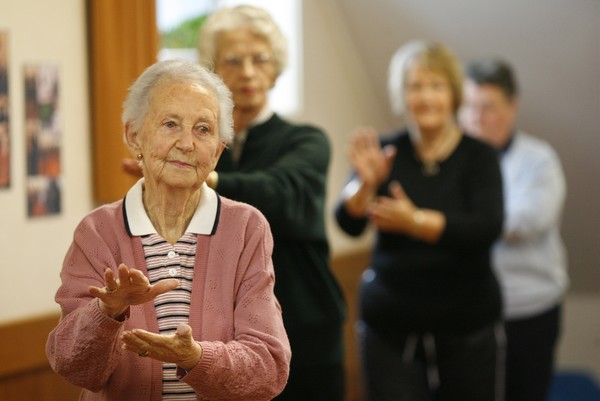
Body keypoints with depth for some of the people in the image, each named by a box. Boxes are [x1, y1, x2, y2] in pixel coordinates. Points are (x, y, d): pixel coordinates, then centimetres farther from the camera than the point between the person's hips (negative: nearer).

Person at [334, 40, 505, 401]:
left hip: (466, 327, -1)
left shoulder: (479, 156, -2)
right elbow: (349, 223, -7)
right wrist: (366, 184, -27)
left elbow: (487, 229, -17)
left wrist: (414, 222, -28)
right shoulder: (388, 152, 3)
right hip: (390, 327, 1)